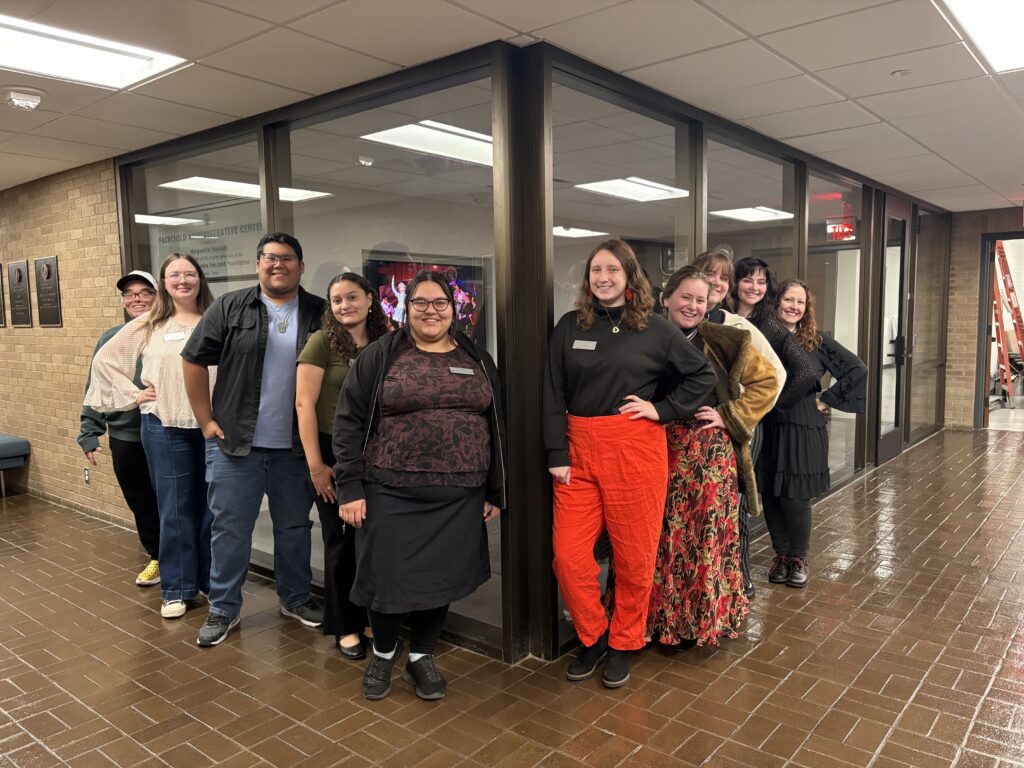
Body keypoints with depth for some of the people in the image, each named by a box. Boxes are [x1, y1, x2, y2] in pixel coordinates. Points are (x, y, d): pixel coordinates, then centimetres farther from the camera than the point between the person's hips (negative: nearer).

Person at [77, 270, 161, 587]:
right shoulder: (110, 339, 5)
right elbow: (94, 390, 6)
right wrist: (89, 433, 2)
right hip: (125, 438, 4)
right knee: (141, 504, 15)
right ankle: (158, 557, 33)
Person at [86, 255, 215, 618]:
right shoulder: (148, 325, 5)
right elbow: (105, 359, 11)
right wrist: (133, 395, 4)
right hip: (165, 427, 0)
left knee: (212, 506, 8)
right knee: (175, 509, 8)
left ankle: (213, 581, 24)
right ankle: (177, 590, 19)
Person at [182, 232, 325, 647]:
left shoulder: (320, 314, 1)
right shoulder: (230, 308, -1)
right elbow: (194, 362, 1)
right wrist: (206, 420, -2)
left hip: (295, 447, 2)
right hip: (235, 443, -1)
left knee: (294, 527, 14)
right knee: (230, 528, 6)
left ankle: (295, 598, 31)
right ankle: (223, 609, 21)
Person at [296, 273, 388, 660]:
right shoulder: (322, 341, -8)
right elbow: (304, 403, -11)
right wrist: (315, 464, -14)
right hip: (335, 454, -4)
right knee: (342, 540, 7)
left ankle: (370, 617, 29)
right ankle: (344, 627, 24)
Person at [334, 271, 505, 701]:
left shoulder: (478, 359, 10)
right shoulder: (380, 356, 1)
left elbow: (495, 427, 12)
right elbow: (349, 423, -1)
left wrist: (495, 493, 9)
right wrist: (350, 488, -8)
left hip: (459, 497, 3)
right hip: (391, 493, -2)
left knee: (442, 577, 9)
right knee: (388, 578, 5)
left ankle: (421, 657, 32)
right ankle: (383, 652, 34)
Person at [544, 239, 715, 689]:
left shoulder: (654, 329, 2)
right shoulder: (569, 327, 6)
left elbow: (703, 375, 7)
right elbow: (553, 395, 3)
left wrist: (662, 409, -3)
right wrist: (557, 455, -4)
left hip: (635, 448, -2)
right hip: (579, 448, 2)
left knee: (634, 554, 6)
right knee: (568, 554, -1)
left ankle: (623, 643, 27)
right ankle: (592, 637, 23)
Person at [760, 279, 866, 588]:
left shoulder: (817, 340, -1)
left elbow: (857, 370, 0)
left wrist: (826, 400, -2)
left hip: (804, 429, -1)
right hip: (769, 427, 2)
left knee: (794, 499, -2)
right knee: (770, 496, 6)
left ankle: (798, 558, 21)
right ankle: (780, 554, 26)